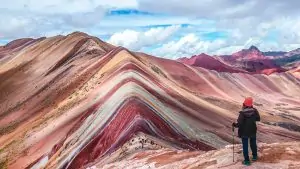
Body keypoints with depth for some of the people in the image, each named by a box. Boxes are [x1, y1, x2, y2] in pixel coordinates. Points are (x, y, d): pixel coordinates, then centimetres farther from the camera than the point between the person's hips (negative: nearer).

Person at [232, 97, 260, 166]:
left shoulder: (242, 113, -24)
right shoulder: (254, 111, -11)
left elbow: (240, 124, -24)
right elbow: (258, 119, 3)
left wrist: (235, 125, -5)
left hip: (244, 132, -4)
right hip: (253, 131, 4)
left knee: (245, 146, 8)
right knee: (253, 143, 24)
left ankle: (247, 160, 15)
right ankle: (254, 156, 42)